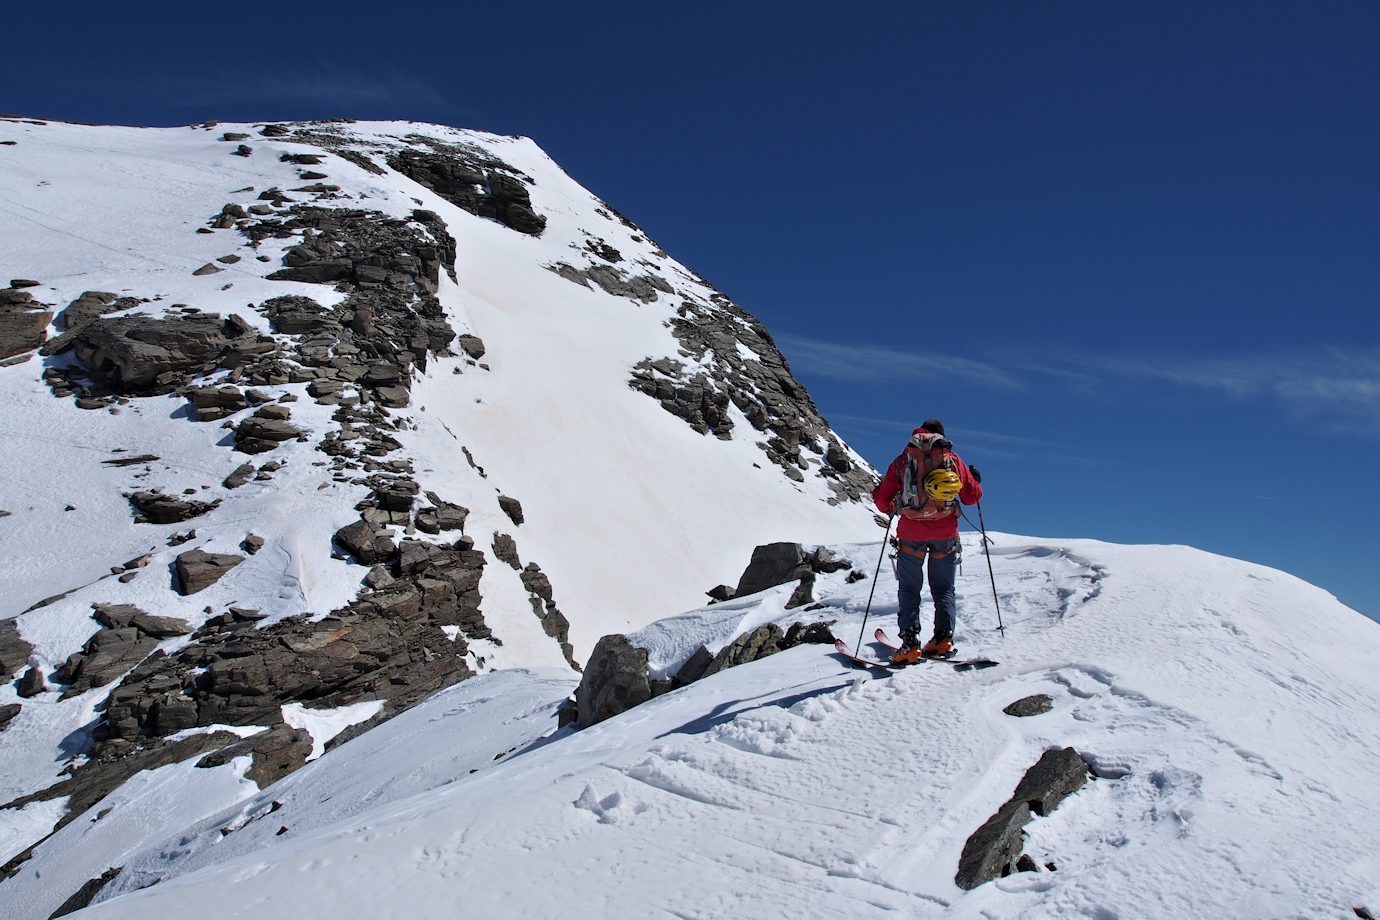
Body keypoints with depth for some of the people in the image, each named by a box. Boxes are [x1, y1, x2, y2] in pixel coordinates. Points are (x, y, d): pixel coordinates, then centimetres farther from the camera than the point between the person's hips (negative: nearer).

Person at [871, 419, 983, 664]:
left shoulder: (902, 460, 4)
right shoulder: (953, 459, 5)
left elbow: (881, 499, 4)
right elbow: (972, 497, 9)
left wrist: (890, 507, 27)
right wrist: (976, 481, 30)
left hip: (911, 533, -1)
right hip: (945, 533, 1)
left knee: (909, 589, 6)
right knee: (943, 589, 14)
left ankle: (910, 643, -6)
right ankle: (943, 638, -1)